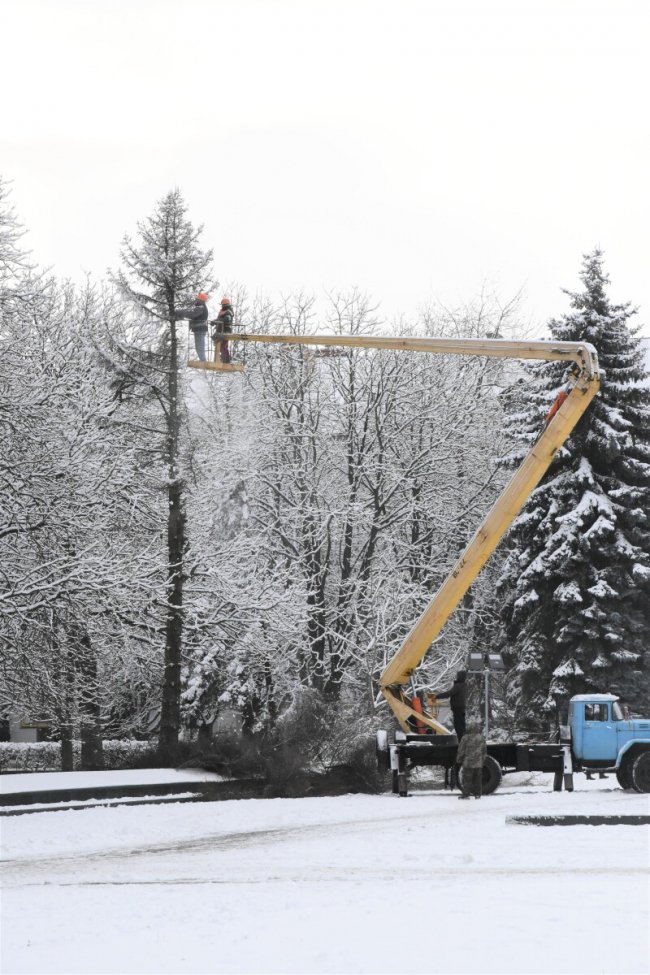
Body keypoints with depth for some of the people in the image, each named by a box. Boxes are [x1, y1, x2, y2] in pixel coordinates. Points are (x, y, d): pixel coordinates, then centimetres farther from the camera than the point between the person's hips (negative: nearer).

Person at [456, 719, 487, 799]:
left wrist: (458, 760, 6)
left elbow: (461, 750, -6)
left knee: (467, 778, -1)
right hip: (479, 763, 5)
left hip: (468, 762, -5)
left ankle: (466, 794, -3)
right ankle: (478, 794, 13)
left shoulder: (466, 738, -11)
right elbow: (484, 750, 15)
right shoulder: (481, 738, 6)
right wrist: (482, 759, 26)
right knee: (478, 779, 11)